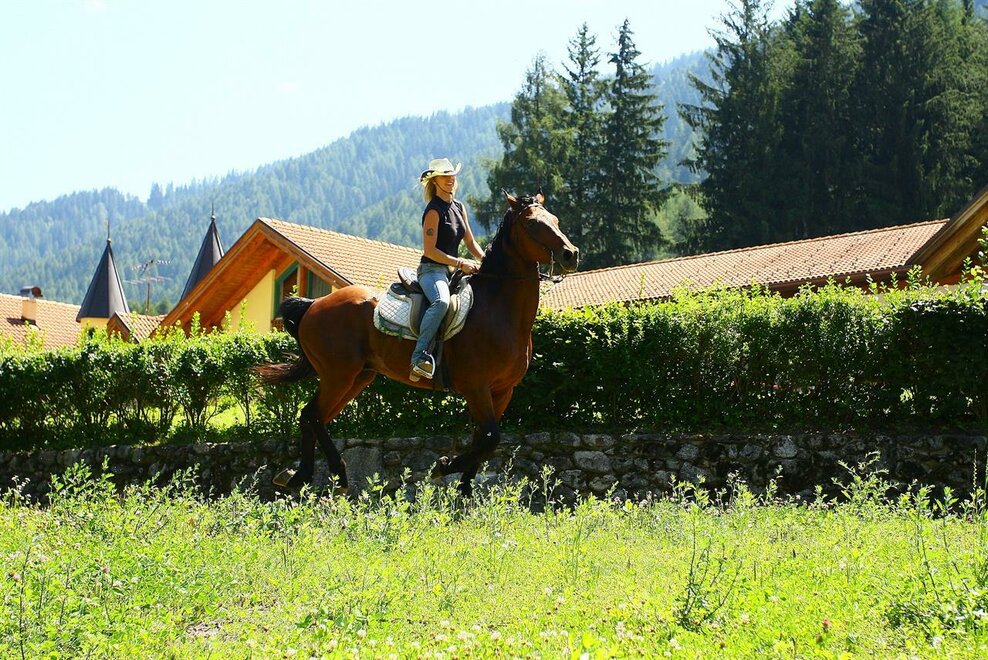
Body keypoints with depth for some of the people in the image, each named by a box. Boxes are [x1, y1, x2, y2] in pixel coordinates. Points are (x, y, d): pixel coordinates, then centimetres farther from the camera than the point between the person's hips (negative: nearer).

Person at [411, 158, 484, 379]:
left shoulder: (459, 207, 16)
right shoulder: (434, 211, -9)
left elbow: (470, 242, 20)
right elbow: (430, 250, -14)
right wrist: (461, 263, -17)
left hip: (451, 271, 9)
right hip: (431, 270, -9)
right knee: (441, 302, -38)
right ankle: (420, 355, -41)